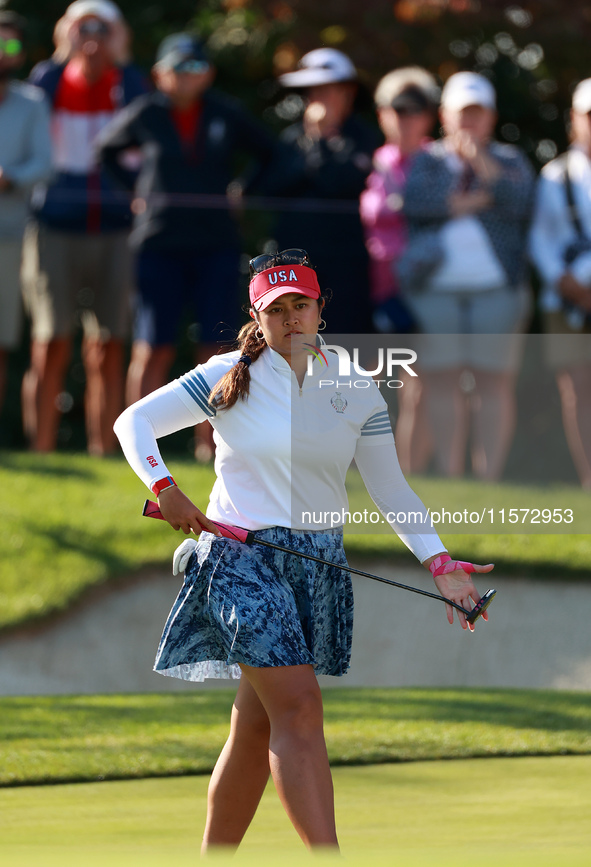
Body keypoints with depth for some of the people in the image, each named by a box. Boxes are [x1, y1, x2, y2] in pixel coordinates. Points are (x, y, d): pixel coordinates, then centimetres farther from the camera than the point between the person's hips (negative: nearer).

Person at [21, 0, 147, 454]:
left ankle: (103, 453, 7)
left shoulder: (127, 82, 5)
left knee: (107, 352, 2)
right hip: (56, 226, -1)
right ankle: (42, 451, -2)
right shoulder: (51, 77, 6)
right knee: (51, 347, -5)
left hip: (114, 231, 1)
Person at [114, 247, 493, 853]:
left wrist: (439, 563, -2)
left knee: (256, 732, 6)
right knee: (299, 710, -17)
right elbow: (134, 421, 3)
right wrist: (164, 489, -13)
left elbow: (391, 491, 10)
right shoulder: (229, 379, -1)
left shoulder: (357, 392, 8)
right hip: (242, 558, -4)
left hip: (320, 565, 4)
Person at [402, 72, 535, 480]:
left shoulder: (510, 161, 15)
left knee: (494, 382, -5)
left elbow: (522, 203, -4)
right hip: (434, 288, 1)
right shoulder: (426, 160, 15)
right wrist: (468, 202, -6)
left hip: (496, 286, -1)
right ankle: (449, 478, 3)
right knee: (443, 383, -1)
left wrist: (486, 169, -13)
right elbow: (414, 200, -5)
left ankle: (489, 477, -5)